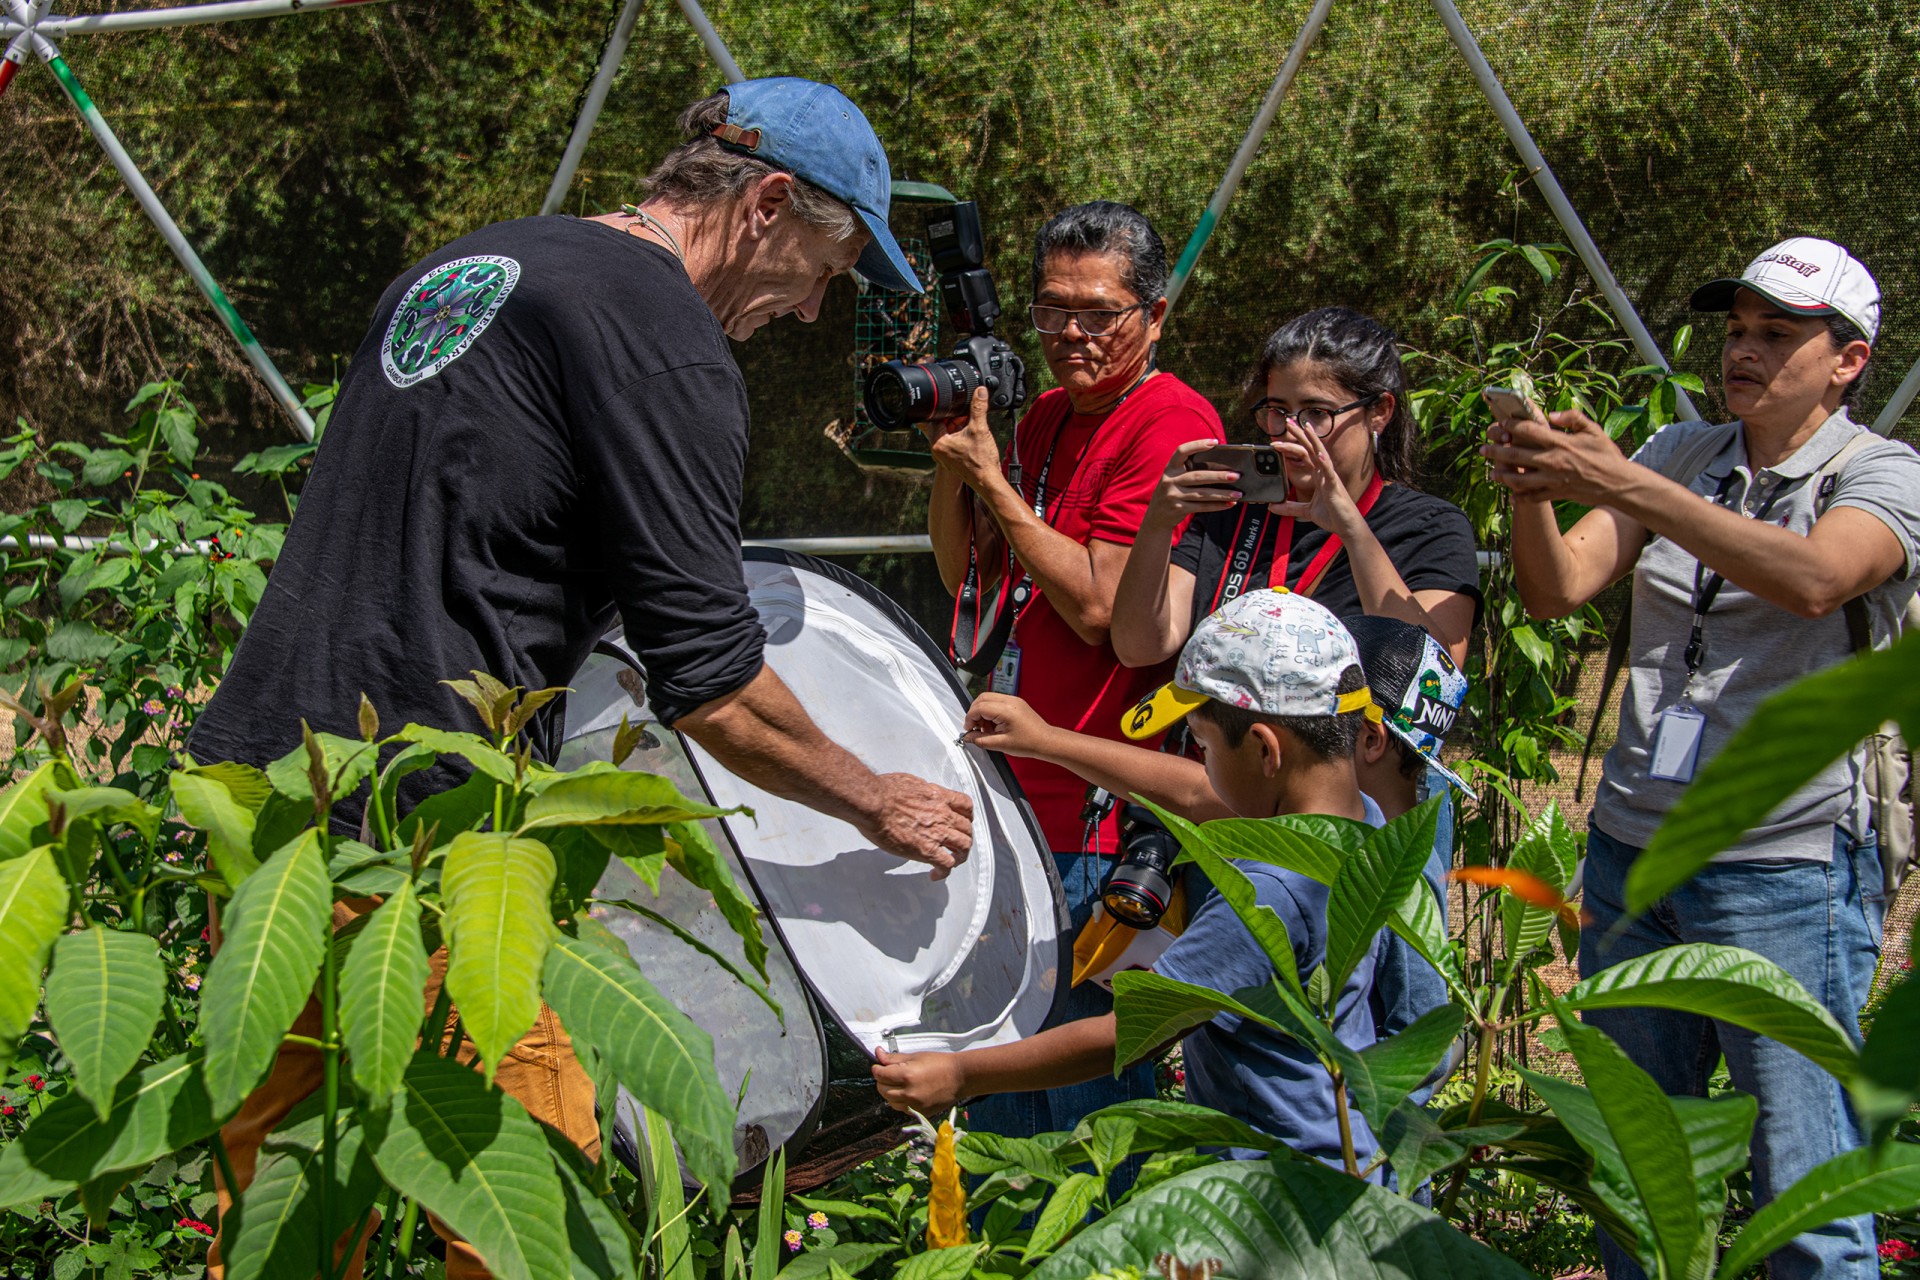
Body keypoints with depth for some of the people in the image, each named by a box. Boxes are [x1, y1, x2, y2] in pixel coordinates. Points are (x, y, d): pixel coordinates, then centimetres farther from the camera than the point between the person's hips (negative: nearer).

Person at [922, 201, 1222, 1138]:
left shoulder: (1172, 422, -13)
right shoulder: (1048, 416, 13)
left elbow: (1098, 606, -19)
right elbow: (966, 575, 15)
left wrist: (991, 476, -13)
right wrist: (951, 453, 1)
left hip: (1099, 816, -9)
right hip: (1016, 794, 9)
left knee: (1087, 1083, 0)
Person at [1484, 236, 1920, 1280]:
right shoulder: (1681, 455, 11)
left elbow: (1813, 579, -26)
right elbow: (1558, 591, 1)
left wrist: (1621, 486, -33)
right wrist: (1530, 490, -19)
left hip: (1785, 868, -5)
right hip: (1630, 847, 5)